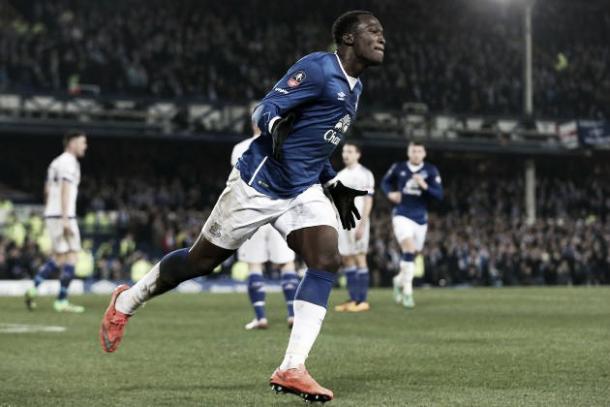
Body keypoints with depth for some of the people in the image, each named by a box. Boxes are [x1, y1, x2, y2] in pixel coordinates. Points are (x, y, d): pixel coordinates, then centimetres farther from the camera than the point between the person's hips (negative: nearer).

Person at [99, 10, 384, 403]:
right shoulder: (317, 68, -15)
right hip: (259, 184, -7)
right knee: (201, 260, 5)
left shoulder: (354, 87, 14)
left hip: (303, 190, 7)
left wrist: (337, 185, 20)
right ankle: (126, 302, 31)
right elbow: (266, 109, -20)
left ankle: (292, 370, -19)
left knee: (327, 260, -17)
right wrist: (277, 125, -42)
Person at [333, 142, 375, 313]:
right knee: (346, 259, 5)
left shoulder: (364, 174, -5)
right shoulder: (340, 175, 17)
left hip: (357, 222, -7)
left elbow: (368, 202, -9)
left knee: (359, 258, -6)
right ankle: (353, 299, 10)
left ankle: (362, 301, -5)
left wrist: (361, 225, -17)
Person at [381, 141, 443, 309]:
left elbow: (439, 194, -7)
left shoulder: (430, 171, -1)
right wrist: (390, 193, -3)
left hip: (420, 218, 3)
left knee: (412, 254, 12)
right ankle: (407, 291, -18)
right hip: (402, 216, -3)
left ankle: (399, 280, 41)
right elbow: (385, 182, 17)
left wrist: (424, 186, -22)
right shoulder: (398, 168, 0)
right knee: (409, 250, -21)